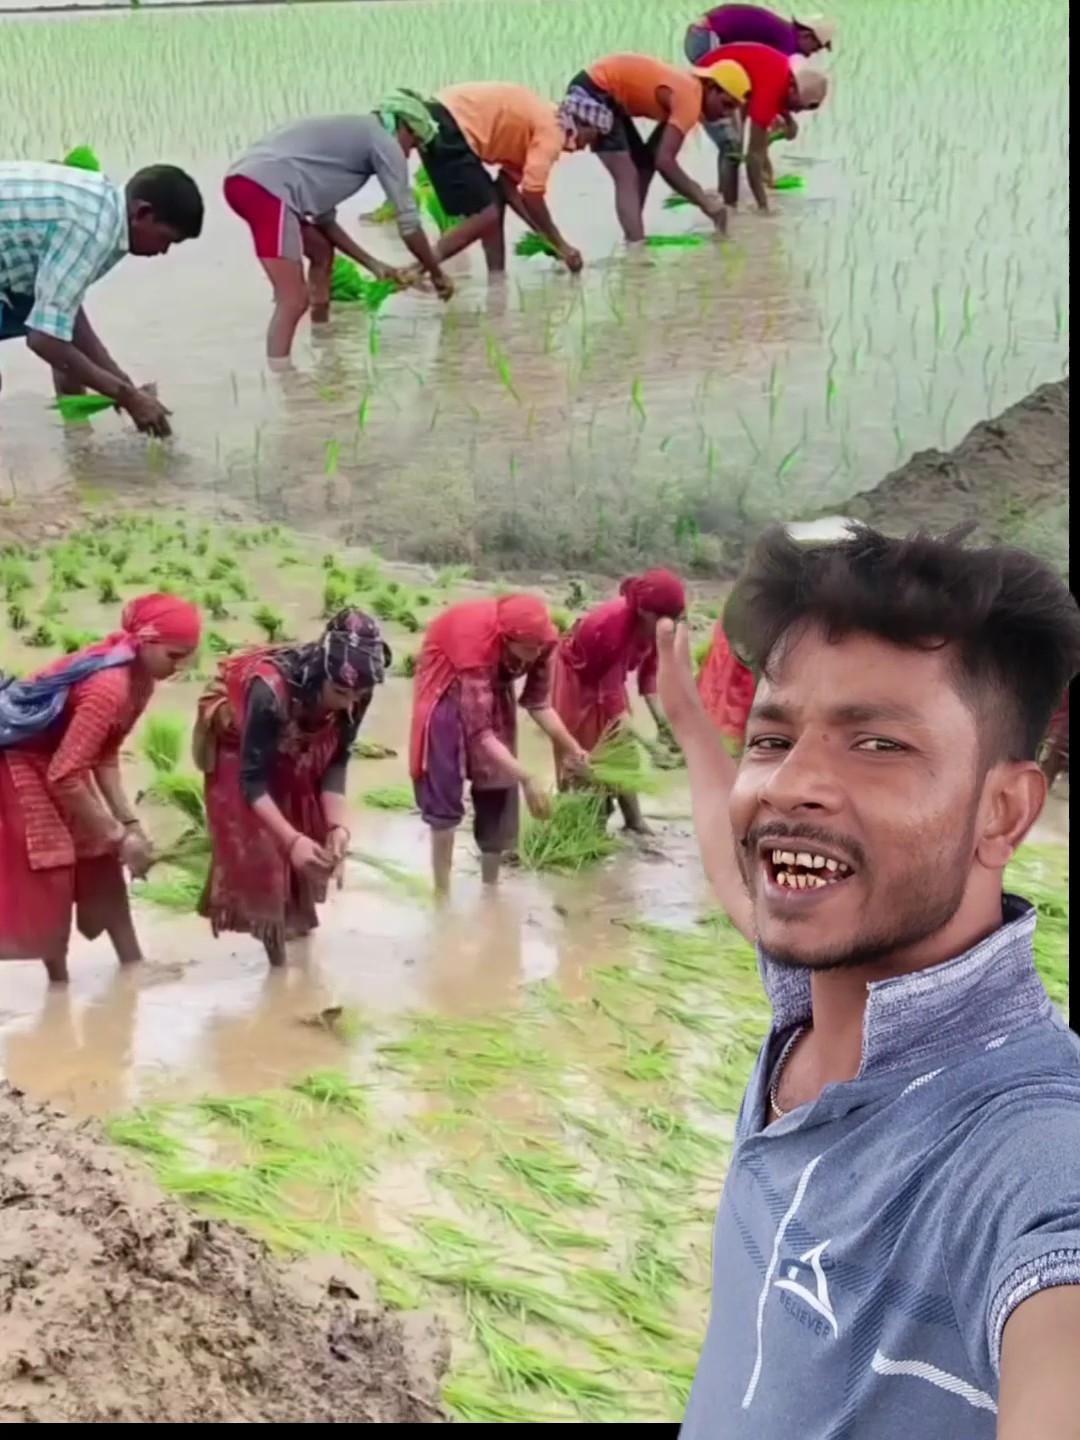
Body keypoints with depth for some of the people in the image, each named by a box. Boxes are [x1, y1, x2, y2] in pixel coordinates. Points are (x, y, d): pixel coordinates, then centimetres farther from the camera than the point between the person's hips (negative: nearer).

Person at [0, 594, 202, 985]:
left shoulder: (140, 680, -6)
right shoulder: (110, 687, -34)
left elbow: (105, 755, -1)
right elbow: (65, 775, -34)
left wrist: (129, 823, -9)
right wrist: (120, 836, -26)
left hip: (52, 758, 9)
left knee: (101, 863, 8)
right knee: (47, 877, -8)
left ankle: (133, 967, 13)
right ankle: (59, 982, 2)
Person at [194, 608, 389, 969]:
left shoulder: (354, 694, -29)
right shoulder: (270, 689, -44)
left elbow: (336, 760, -17)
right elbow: (253, 778, -38)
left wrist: (337, 825, -31)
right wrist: (292, 840, -48)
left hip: (293, 751, 5)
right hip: (238, 745, -5)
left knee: (310, 851, 2)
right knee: (257, 848, -9)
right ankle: (278, 959, 3)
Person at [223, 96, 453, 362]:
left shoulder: (351, 137, 32)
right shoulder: (383, 141, 8)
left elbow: (324, 219, 30)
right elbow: (408, 223, 9)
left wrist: (373, 265, 31)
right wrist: (436, 273, 22)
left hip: (246, 179, 10)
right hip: (264, 186, -10)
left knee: (322, 252, 28)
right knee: (294, 301, -13)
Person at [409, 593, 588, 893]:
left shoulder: (541, 641, -27)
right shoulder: (478, 646, -43)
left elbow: (538, 702, -13)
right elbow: (479, 732, -41)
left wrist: (572, 749, -24)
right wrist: (527, 779, -45)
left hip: (493, 686, 6)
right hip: (447, 690, -5)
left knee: (499, 787, 2)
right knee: (445, 789, -11)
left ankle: (490, 887, 12)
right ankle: (442, 892, -5)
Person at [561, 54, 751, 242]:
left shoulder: (685, 89, 8)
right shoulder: (689, 97, -20)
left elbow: (660, 156, 12)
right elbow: (664, 161, -27)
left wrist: (699, 195, 6)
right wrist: (704, 201, -19)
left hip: (607, 94, 11)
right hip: (593, 91, -11)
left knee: (644, 164, 17)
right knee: (628, 177, -16)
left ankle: (634, 245, 22)